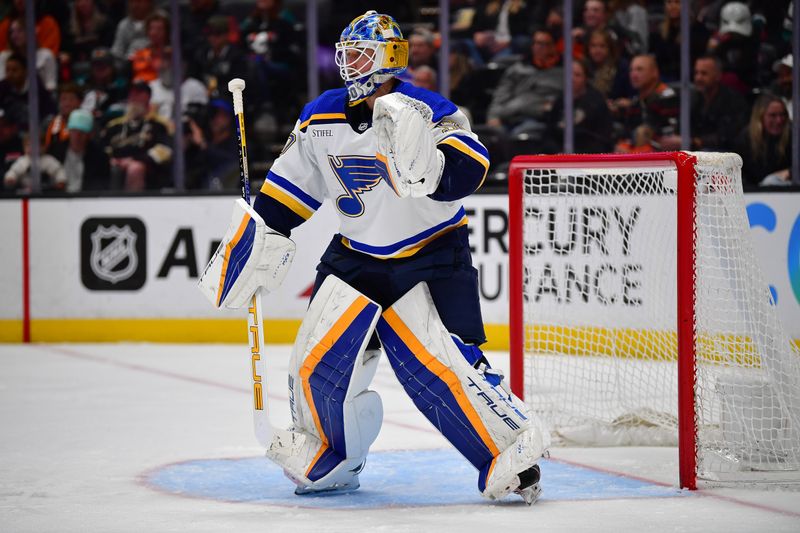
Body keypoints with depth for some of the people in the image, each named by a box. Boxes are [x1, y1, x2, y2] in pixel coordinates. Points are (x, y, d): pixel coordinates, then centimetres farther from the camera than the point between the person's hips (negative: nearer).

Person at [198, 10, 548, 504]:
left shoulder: (428, 111, -16)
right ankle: (329, 462, 21)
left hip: (430, 255, -5)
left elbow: (467, 171, -31)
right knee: (320, 361, 1)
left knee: (436, 361, -21)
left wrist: (422, 161, -48)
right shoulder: (320, 120, 1)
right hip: (356, 255, 6)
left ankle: (514, 449, -17)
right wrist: (259, 240, 10)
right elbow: (291, 188, 13)